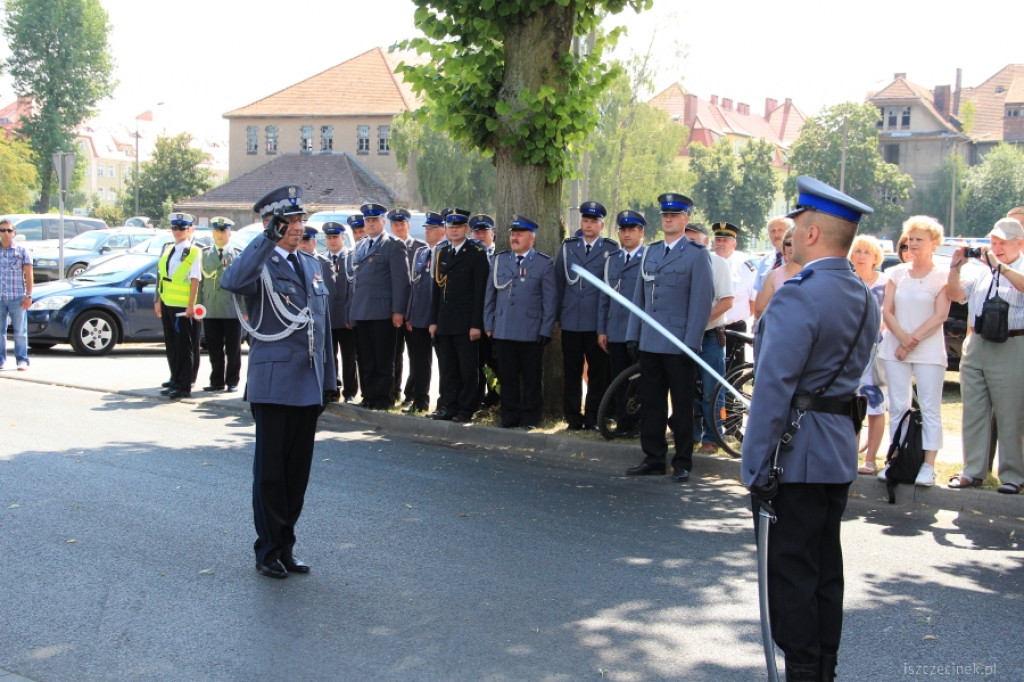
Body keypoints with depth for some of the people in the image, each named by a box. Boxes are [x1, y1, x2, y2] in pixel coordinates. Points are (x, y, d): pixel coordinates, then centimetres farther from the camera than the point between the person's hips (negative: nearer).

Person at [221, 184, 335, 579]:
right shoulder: (260, 265, -6)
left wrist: (327, 379, 16)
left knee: (298, 470, 11)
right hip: (273, 384, -6)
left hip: (308, 385, 6)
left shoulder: (312, 265, 15)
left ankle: (286, 546, 22)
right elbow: (231, 282, -31)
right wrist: (268, 239, -32)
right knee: (270, 470, 3)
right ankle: (268, 551, 14)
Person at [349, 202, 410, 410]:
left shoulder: (394, 245, -2)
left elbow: (401, 280, -8)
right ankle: (369, 396, 14)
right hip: (361, 312, 6)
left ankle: (383, 398, 6)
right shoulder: (360, 246, 20)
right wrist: (352, 310, 15)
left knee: (383, 359, -1)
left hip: (382, 313, -6)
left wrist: (398, 311, -14)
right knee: (365, 359, 7)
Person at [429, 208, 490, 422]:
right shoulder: (442, 253, 15)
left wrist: (476, 324, -13)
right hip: (444, 323, 6)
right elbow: (436, 289, 15)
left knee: (468, 368, -1)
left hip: (466, 323, -6)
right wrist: (433, 321, 9)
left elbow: (480, 291, -8)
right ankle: (448, 406, 15)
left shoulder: (477, 253, -4)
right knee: (447, 368, 9)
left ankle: (466, 410, 5)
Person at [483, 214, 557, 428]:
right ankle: (509, 417, 15)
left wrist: (545, 331, -5)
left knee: (531, 378, 4)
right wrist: (489, 324, 8)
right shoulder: (499, 260, 11)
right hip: (503, 331, 3)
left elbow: (550, 300, 0)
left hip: (531, 333, -3)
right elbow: (490, 295, 14)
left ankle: (529, 418, 14)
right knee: (507, 377, 6)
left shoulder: (544, 263, 1)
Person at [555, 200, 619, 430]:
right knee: (571, 372, 6)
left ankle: (593, 418, 12)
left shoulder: (611, 250, 1)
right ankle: (573, 418, 13)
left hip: (598, 323, -2)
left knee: (598, 373, 3)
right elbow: (559, 282, 12)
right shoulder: (567, 247, 11)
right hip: (570, 322, 2)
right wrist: (556, 315, 7)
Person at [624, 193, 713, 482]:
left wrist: (692, 342, -14)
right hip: (649, 342, 6)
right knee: (651, 403, 9)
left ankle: (682, 463, 11)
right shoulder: (651, 252, 15)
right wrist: (633, 334, 10)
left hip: (678, 344, -5)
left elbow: (702, 301, -9)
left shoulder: (697, 254, -3)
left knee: (682, 406, 3)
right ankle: (654, 458, 17)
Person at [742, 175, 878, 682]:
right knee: (825, 566, 16)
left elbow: (773, 387, -22)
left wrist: (758, 465, -18)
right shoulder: (864, 298, 9)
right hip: (839, 449, 9)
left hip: (795, 452, -9)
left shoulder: (799, 296, -19)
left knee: (789, 570, 0)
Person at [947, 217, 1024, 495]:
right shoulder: (980, 271, 14)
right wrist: (956, 267, -3)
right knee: (973, 412, 8)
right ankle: (973, 471, 15)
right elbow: (956, 295, 10)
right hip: (976, 345, 5)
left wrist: (999, 265, -26)